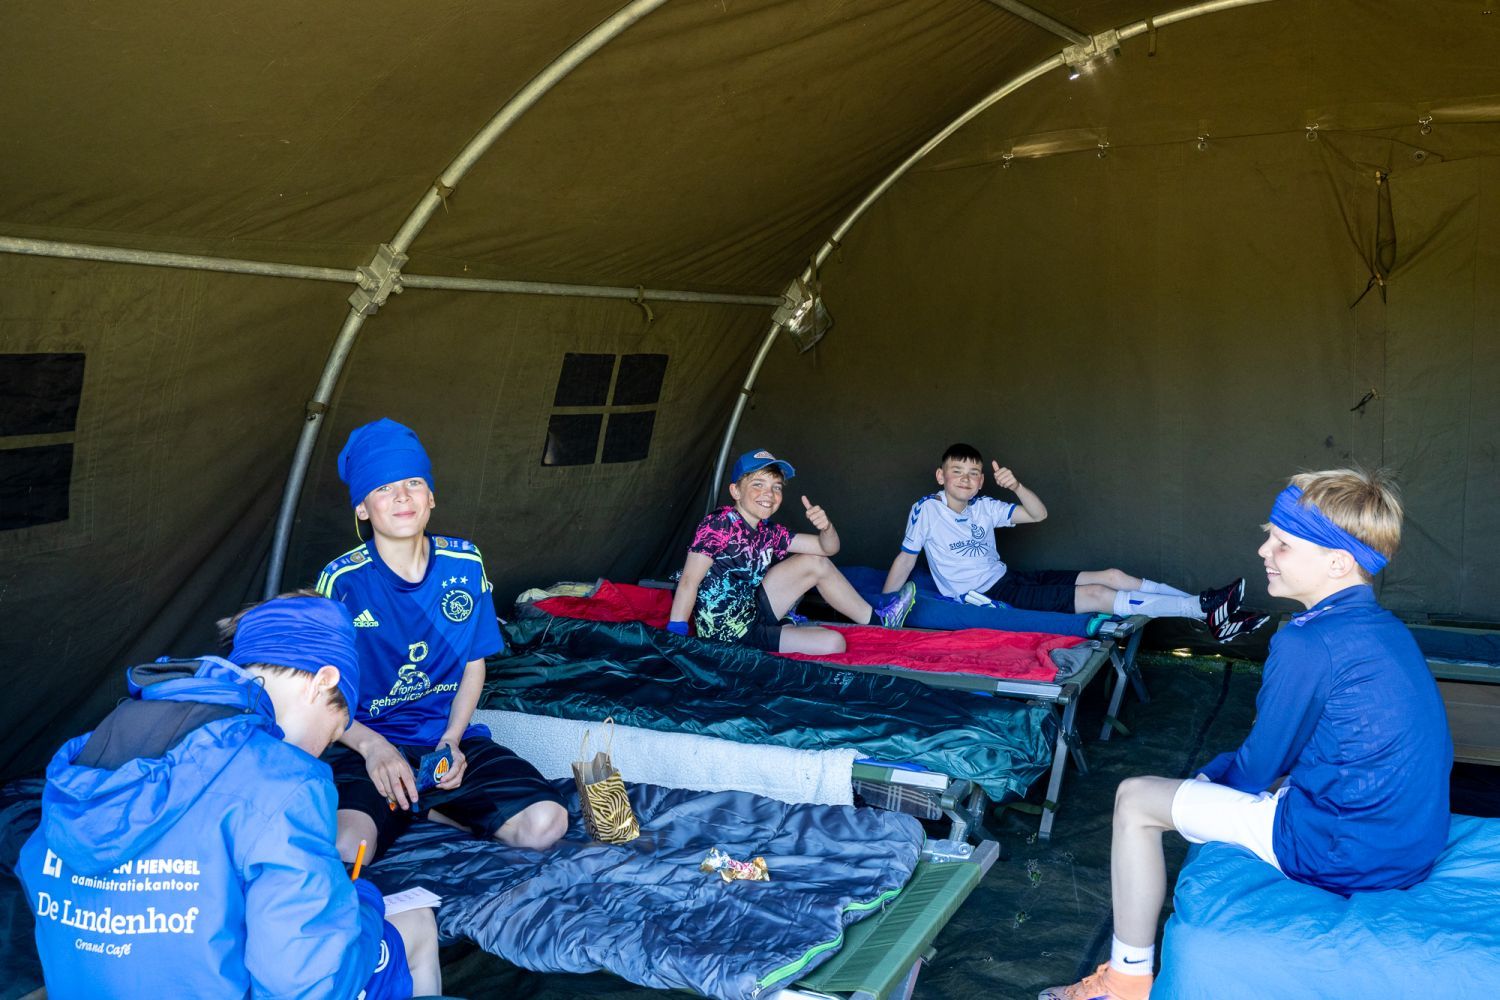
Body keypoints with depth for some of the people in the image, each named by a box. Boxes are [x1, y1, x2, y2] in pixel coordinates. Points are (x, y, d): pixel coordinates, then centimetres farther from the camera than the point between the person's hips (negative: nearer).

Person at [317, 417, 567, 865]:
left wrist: (452, 739, -6)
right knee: (345, 848, -35)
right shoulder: (342, 581, -10)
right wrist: (372, 745, -22)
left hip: (449, 739, 4)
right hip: (366, 744, -3)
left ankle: (413, 807, 1)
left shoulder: (465, 564, -1)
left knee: (546, 825, -19)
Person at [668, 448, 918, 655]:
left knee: (816, 563, 5)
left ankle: (876, 620, 18)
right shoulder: (719, 524, -18)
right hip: (729, 635, -8)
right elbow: (689, 582, -25)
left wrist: (825, 526, -16)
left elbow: (827, 549, 7)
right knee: (833, 644, -15)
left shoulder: (768, 533, 4)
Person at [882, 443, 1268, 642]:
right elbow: (905, 559, -7)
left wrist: (1016, 486, -15)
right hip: (987, 597, -8)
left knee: (1112, 576, -4)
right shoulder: (927, 510, -11)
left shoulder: (982, 507, 5)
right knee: (1095, 595, -17)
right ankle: (1205, 609, -17)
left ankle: (1208, 608, -3)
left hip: (1011, 579, 8)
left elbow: (1038, 514, 5)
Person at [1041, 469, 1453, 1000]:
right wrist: (1226, 768, 18)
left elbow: (1257, 768, -11)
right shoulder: (1385, 628, 6)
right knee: (1227, 773, 31)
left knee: (1135, 800, -1)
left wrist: (1210, 773, 10)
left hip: (1347, 856, -9)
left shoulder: (1307, 643, -22)